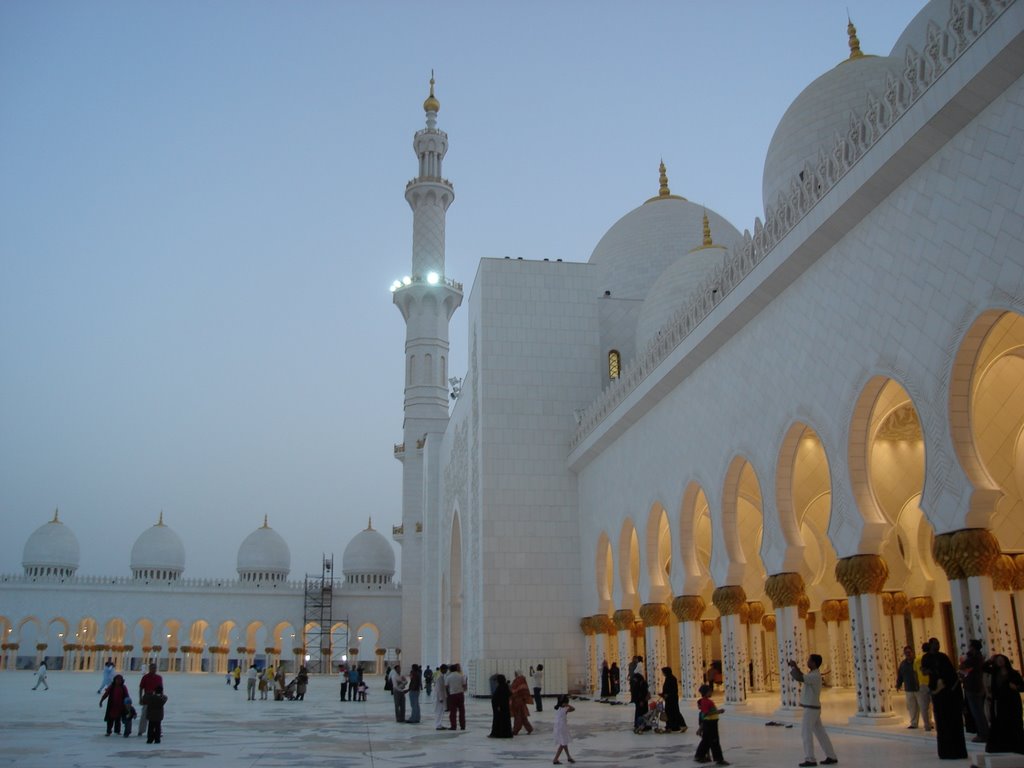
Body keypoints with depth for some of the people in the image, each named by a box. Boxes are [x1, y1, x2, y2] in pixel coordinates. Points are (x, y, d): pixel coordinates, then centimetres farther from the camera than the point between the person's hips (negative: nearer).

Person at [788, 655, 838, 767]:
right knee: (820, 733, 13)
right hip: (813, 708, 10)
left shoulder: (814, 676, -22)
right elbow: (803, 677, 26)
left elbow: (799, 678, -29)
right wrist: (795, 667, 14)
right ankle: (831, 757, 17)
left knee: (806, 732, -7)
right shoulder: (814, 674, 10)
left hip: (811, 708, -10)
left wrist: (792, 666, -15)